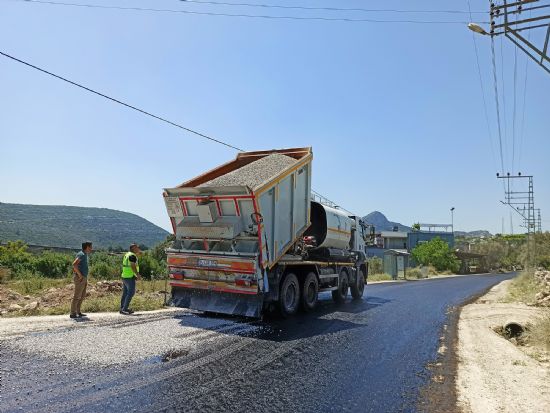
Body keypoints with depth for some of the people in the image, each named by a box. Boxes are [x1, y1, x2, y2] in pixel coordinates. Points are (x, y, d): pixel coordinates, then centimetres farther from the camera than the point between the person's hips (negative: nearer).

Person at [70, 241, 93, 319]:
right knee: (77, 296, -4)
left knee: (82, 296, 15)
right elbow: (74, 264, -29)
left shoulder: (85, 255, 17)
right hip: (80, 278, -10)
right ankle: (72, 314, 3)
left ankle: (78, 312, 22)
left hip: (83, 278, 10)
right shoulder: (81, 254, -14)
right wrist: (80, 274, -23)